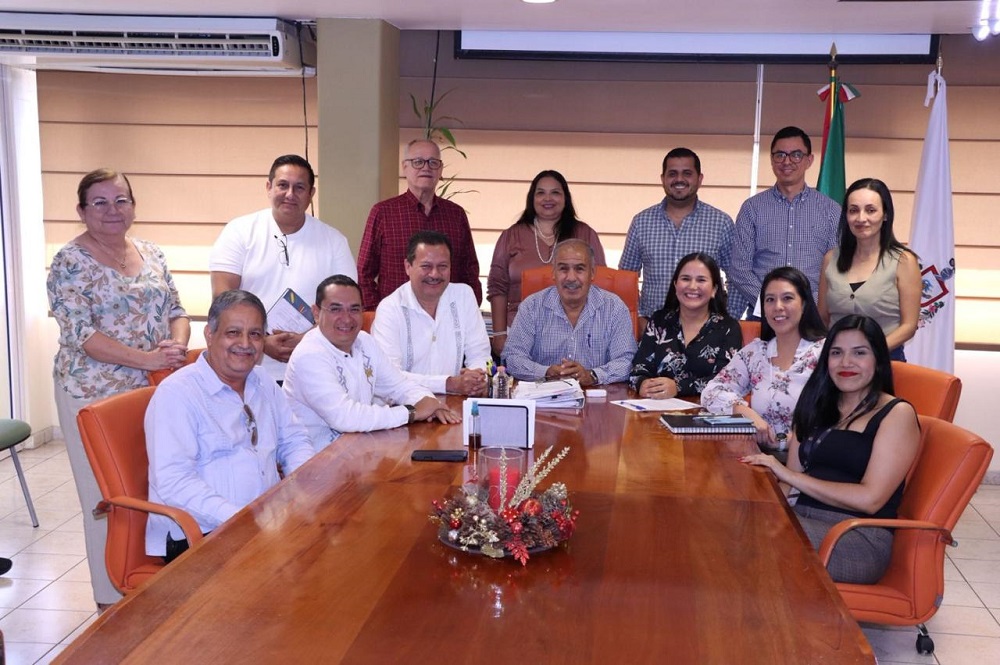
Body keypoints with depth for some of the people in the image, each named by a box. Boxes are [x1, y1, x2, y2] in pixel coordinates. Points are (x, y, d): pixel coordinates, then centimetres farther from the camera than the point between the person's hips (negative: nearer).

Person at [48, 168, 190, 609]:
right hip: (93, 394, -5)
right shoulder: (70, 263, -7)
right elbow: (80, 333, -15)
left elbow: (176, 312, 12)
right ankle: (113, 599, 15)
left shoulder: (151, 254, 10)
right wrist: (147, 358, -22)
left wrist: (176, 345, -11)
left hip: (154, 390, 5)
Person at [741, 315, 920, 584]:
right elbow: (794, 473, 13)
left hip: (860, 537, -5)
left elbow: (870, 498, -10)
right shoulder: (817, 407, 20)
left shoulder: (897, 413, 1)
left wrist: (790, 475, -10)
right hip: (801, 519, 5)